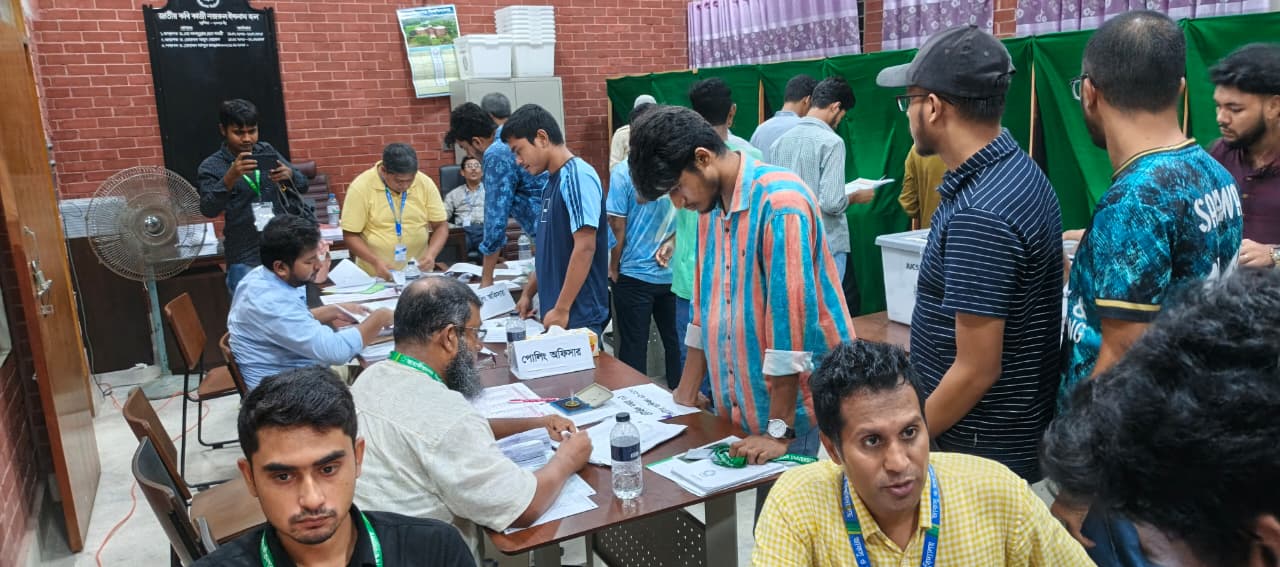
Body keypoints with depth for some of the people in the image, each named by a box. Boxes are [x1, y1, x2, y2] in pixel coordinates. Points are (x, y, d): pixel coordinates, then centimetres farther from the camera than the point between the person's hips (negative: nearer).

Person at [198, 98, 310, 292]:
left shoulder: (267, 151, 8)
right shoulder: (211, 167, -1)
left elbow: (302, 185, 5)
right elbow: (208, 210, -15)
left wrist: (289, 174, -18)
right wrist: (230, 178, -31)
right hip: (245, 260, -3)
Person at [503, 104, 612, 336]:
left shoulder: (577, 177, -15)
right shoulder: (553, 182, 11)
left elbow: (585, 248, -21)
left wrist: (561, 309, -21)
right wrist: (528, 294, 18)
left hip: (579, 315, -8)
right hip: (555, 311, 8)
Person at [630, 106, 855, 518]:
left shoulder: (780, 201, -19)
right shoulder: (711, 207, 7)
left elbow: (791, 313, -23)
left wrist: (779, 428, -21)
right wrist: (686, 395, 14)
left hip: (797, 406, -7)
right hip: (740, 407, 7)